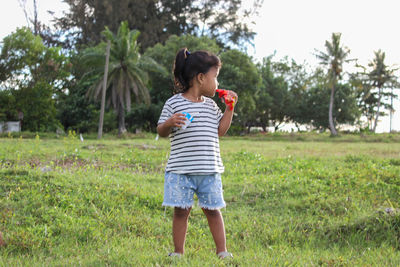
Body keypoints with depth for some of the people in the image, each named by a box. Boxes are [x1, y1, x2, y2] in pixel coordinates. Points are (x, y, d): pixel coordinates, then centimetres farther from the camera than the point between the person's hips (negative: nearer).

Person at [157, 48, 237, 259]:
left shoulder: (211, 106, 13)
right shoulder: (174, 103, -2)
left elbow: (220, 130, 15)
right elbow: (161, 132, 0)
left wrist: (229, 108, 10)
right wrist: (169, 123, -22)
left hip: (209, 170, 4)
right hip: (181, 170, -4)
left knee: (212, 209, 9)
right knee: (181, 210, 2)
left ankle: (222, 251, 18)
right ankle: (178, 252, 15)